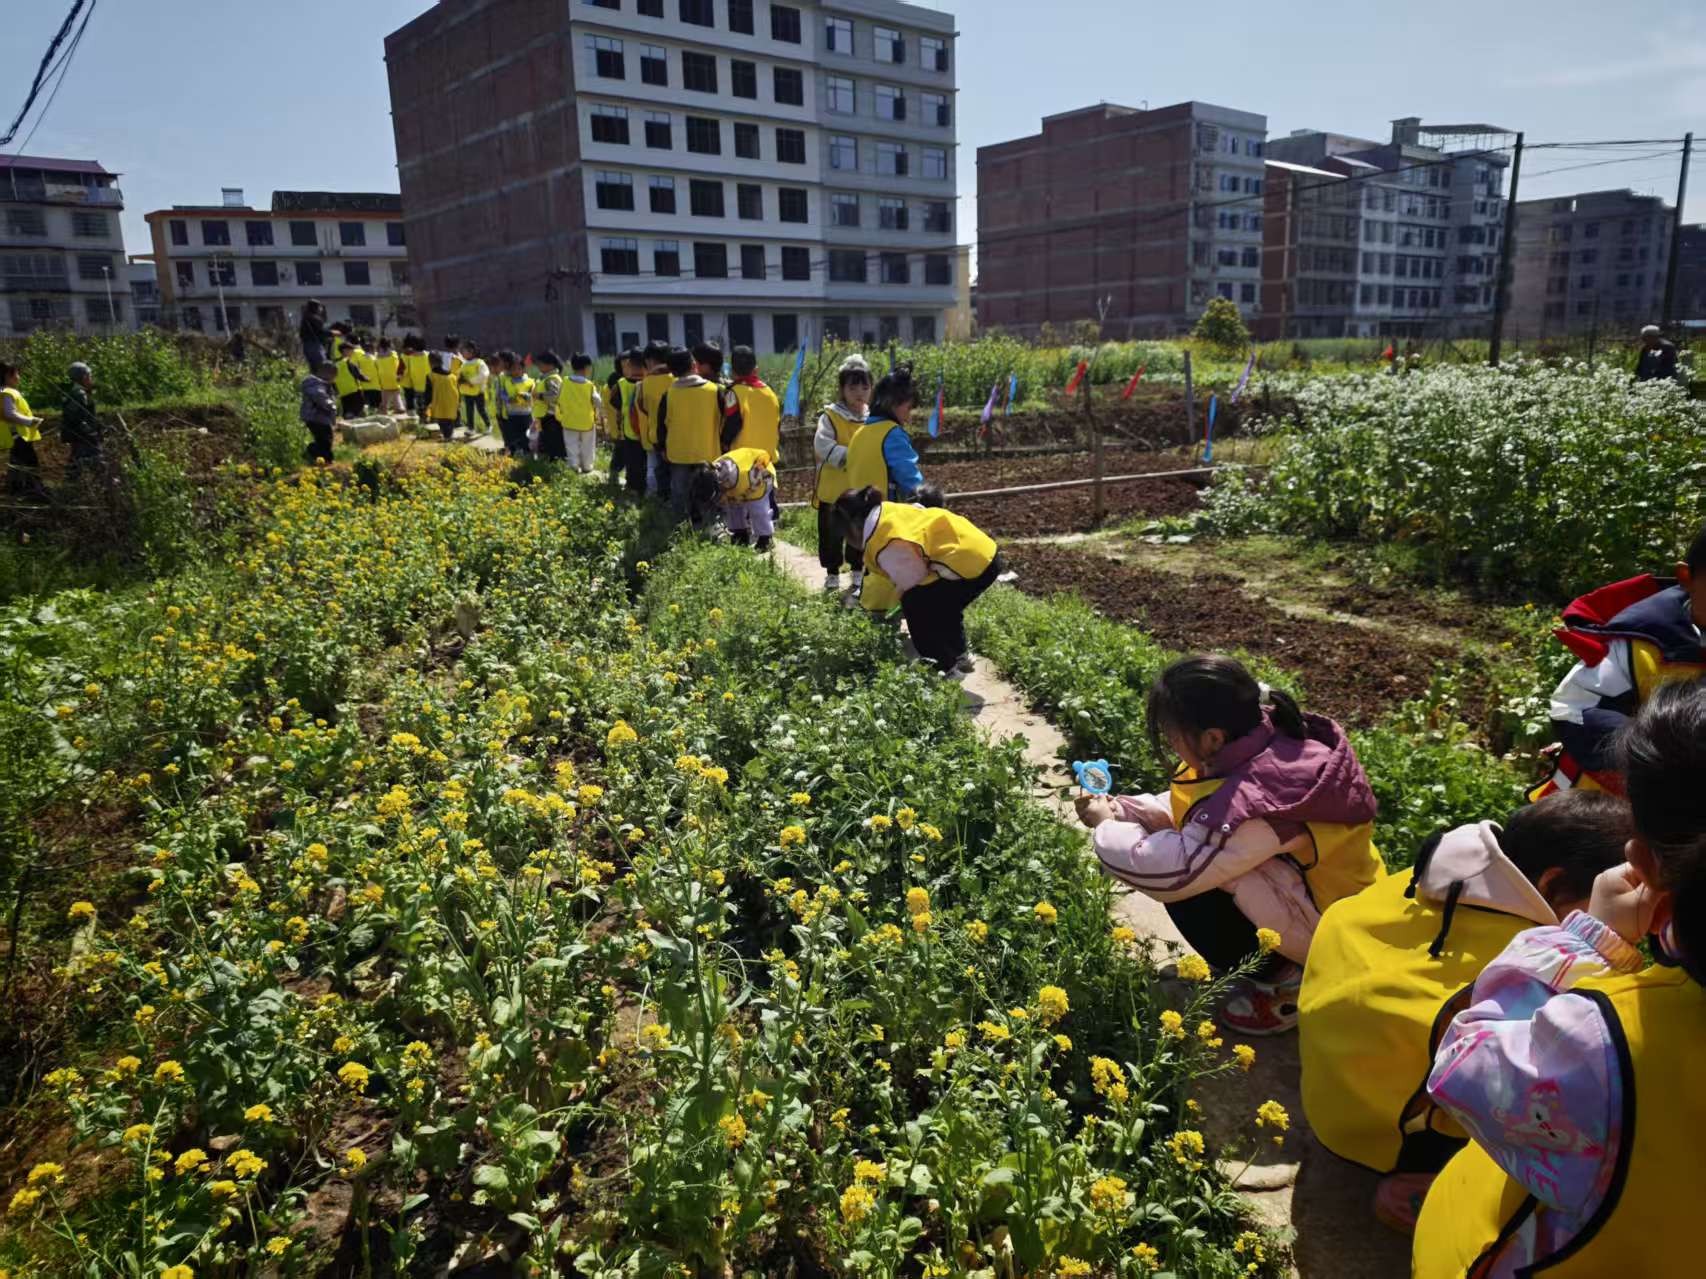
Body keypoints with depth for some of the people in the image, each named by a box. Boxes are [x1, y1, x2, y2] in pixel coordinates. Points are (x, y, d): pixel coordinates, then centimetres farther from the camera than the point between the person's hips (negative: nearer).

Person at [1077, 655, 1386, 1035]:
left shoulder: (1251, 802, -35)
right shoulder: (1267, 743, -9)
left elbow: (1166, 869, -34)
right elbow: (1188, 808, 6)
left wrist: (1106, 827, -16)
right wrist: (1120, 808, -5)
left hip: (1331, 932, -9)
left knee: (1188, 892, -20)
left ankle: (1285, 980, 0)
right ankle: (1283, 964, 15)